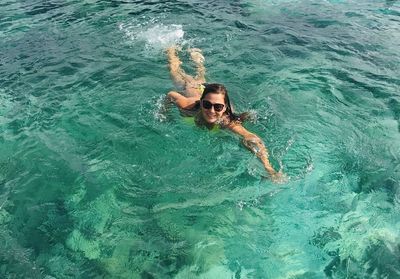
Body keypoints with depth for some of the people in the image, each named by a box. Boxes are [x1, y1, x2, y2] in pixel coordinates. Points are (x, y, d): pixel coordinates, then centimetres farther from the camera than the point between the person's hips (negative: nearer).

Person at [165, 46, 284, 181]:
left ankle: (195, 54, 64)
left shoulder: (227, 121, -49)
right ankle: (172, 50, 59)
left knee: (200, 77, 37)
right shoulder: (190, 105, -46)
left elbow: (252, 138, -60)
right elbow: (171, 94, -27)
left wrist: (268, 168, -72)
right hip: (191, 89, -1)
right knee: (176, 72, 33)